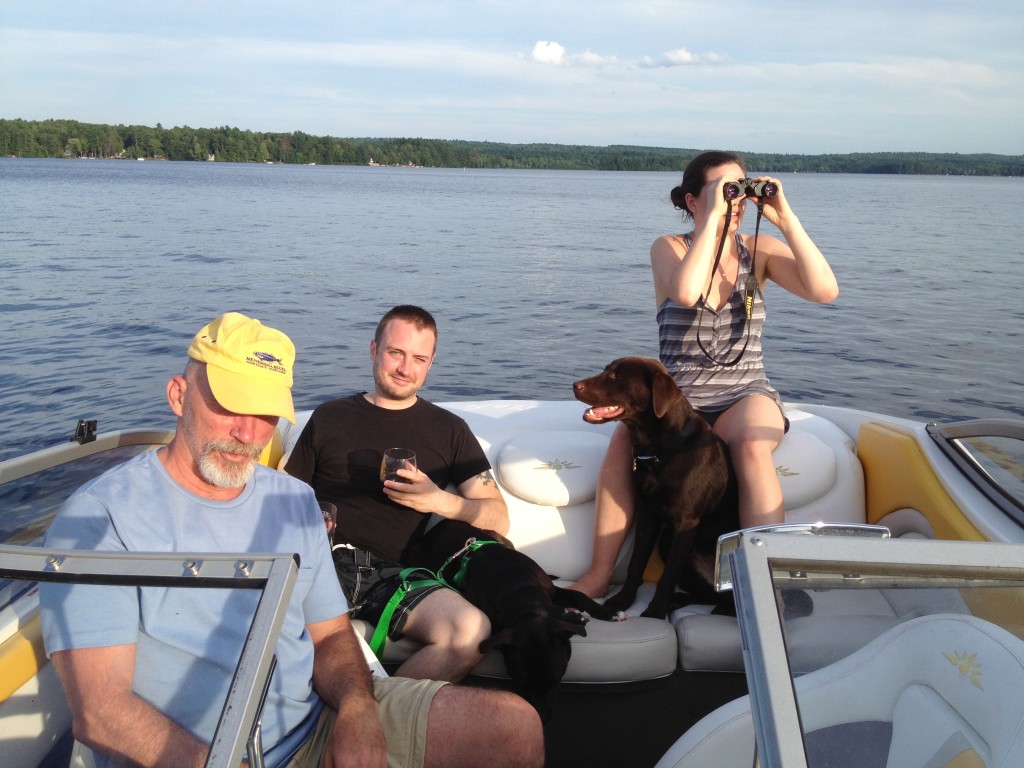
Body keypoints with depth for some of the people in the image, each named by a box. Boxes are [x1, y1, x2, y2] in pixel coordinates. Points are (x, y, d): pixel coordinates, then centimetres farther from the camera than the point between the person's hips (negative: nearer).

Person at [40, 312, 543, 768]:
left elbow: (330, 635, 12)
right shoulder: (99, 516, -9)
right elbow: (99, 711, -15)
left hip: (322, 727, 6)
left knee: (516, 726, -9)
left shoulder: (295, 501, 12)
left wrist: (357, 706, -10)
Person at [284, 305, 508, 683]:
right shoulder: (328, 417, 21)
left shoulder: (448, 429, 19)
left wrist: (440, 501, -4)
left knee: (471, 631, -30)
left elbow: (498, 519, 14)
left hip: (391, 573, 1)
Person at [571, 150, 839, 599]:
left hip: (746, 396, 1)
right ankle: (598, 575, -21)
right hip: (677, 397, -1)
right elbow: (686, 292, -25)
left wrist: (785, 219, -13)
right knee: (627, 436, -32)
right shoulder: (669, 248, 1)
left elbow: (826, 291, -11)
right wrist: (714, 216, -20)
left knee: (752, 444, -35)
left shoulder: (759, 250, 6)